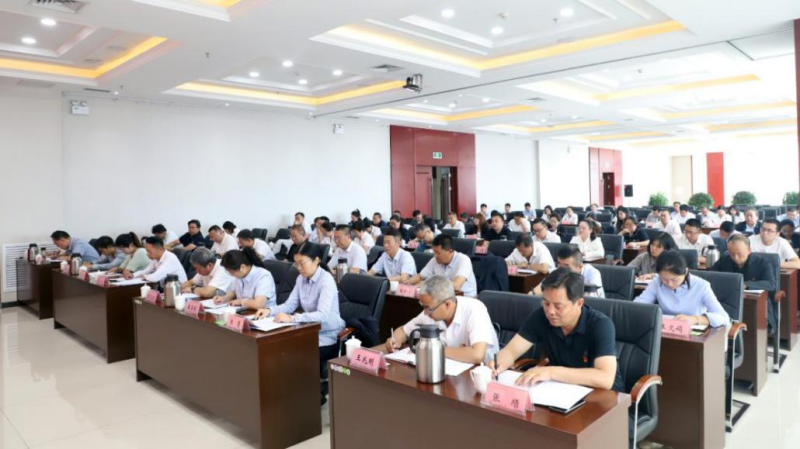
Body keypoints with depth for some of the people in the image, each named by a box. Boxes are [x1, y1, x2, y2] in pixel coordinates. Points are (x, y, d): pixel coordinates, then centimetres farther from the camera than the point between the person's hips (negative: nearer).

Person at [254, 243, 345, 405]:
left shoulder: (326, 280, -21)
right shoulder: (301, 279, 4)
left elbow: (322, 315, -33)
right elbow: (290, 305, 1)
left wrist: (292, 318, -43)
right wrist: (270, 311, -18)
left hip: (328, 336, -7)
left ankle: (319, 388, 4)